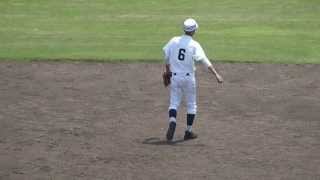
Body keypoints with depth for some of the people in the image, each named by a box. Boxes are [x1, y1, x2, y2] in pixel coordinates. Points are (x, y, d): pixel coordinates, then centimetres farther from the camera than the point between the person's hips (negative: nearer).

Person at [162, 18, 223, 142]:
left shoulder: (174, 41, -1)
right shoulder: (194, 45, -11)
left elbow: (166, 57, 9)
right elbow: (205, 61, -19)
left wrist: (167, 71, 26)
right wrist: (216, 74, -22)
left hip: (175, 77, 2)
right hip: (188, 78, -2)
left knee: (174, 103, 6)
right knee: (191, 105, 13)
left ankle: (172, 122, -23)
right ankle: (188, 131, 15)